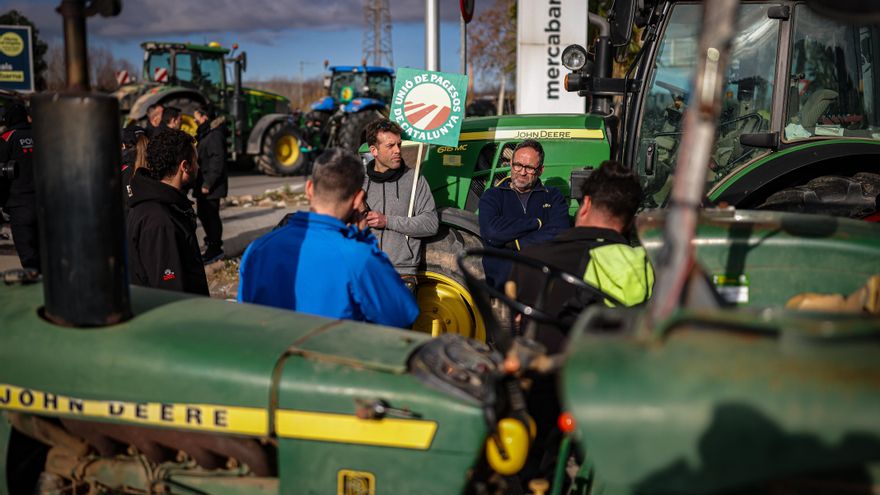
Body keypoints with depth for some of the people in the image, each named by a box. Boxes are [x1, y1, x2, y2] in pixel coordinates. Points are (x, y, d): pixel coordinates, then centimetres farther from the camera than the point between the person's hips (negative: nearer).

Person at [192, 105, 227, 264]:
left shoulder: (215, 135, -16)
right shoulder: (203, 134, 16)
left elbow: (217, 162, -22)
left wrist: (208, 184, -23)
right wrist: (200, 183, 16)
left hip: (211, 186, -10)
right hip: (202, 184, 10)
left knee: (211, 215, -4)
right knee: (203, 213, 17)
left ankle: (214, 249, 4)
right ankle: (211, 241, 33)